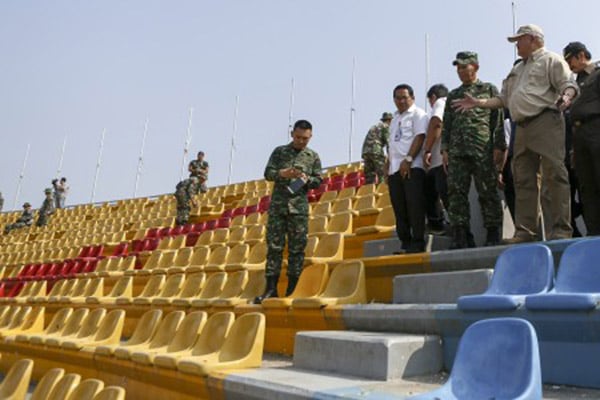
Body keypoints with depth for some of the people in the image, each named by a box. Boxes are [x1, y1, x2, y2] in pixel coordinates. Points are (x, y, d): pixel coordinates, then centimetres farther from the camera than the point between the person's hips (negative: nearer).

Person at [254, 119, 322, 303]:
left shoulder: (313, 156, 11)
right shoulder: (279, 151, 9)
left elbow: (318, 180, 10)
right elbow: (267, 173, 6)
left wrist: (307, 179, -11)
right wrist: (282, 173, -15)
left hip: (299, 207, 0)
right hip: (277, 205, 0)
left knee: (297, 248, 0)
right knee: (274, 246, -2)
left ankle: (292, 289, 9)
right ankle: (271, 288, 2)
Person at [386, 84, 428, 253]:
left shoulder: (418, 114, 3)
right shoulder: (395, 118, 24)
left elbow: (420, 137, -9)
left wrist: (408, 159, -18)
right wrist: (388, 169, 17)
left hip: (412, 167, -7)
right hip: (395, 169, 7)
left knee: (415, 206, -10)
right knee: (399, 208, 5)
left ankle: (417, 244, -5)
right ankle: (406, 244, 11)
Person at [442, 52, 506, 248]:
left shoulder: (489, 90, 12)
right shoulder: (453, 95, 22)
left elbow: (498, 120, 5)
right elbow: (446, 125, 19)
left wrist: (499, 147, -4)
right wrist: (444, 149, 8)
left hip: (482, 151, -3)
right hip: (457, 152, 4)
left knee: (487, 193, -2)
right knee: (456, 193, -3)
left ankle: (493, 235, 4)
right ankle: (459, 236, 0)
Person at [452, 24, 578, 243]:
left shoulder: (551, 60, 5)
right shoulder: (517, 70, 28)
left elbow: (568, 84, -6)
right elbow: (503, 99, 27)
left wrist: (566, 97, -28)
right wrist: (477, 103, 18)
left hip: (546, 122, -8)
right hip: (522, 128, 8)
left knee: (555, 176, -11)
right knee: (523, 180, 4)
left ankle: (561, 229, -11)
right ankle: (526, 230, 7)